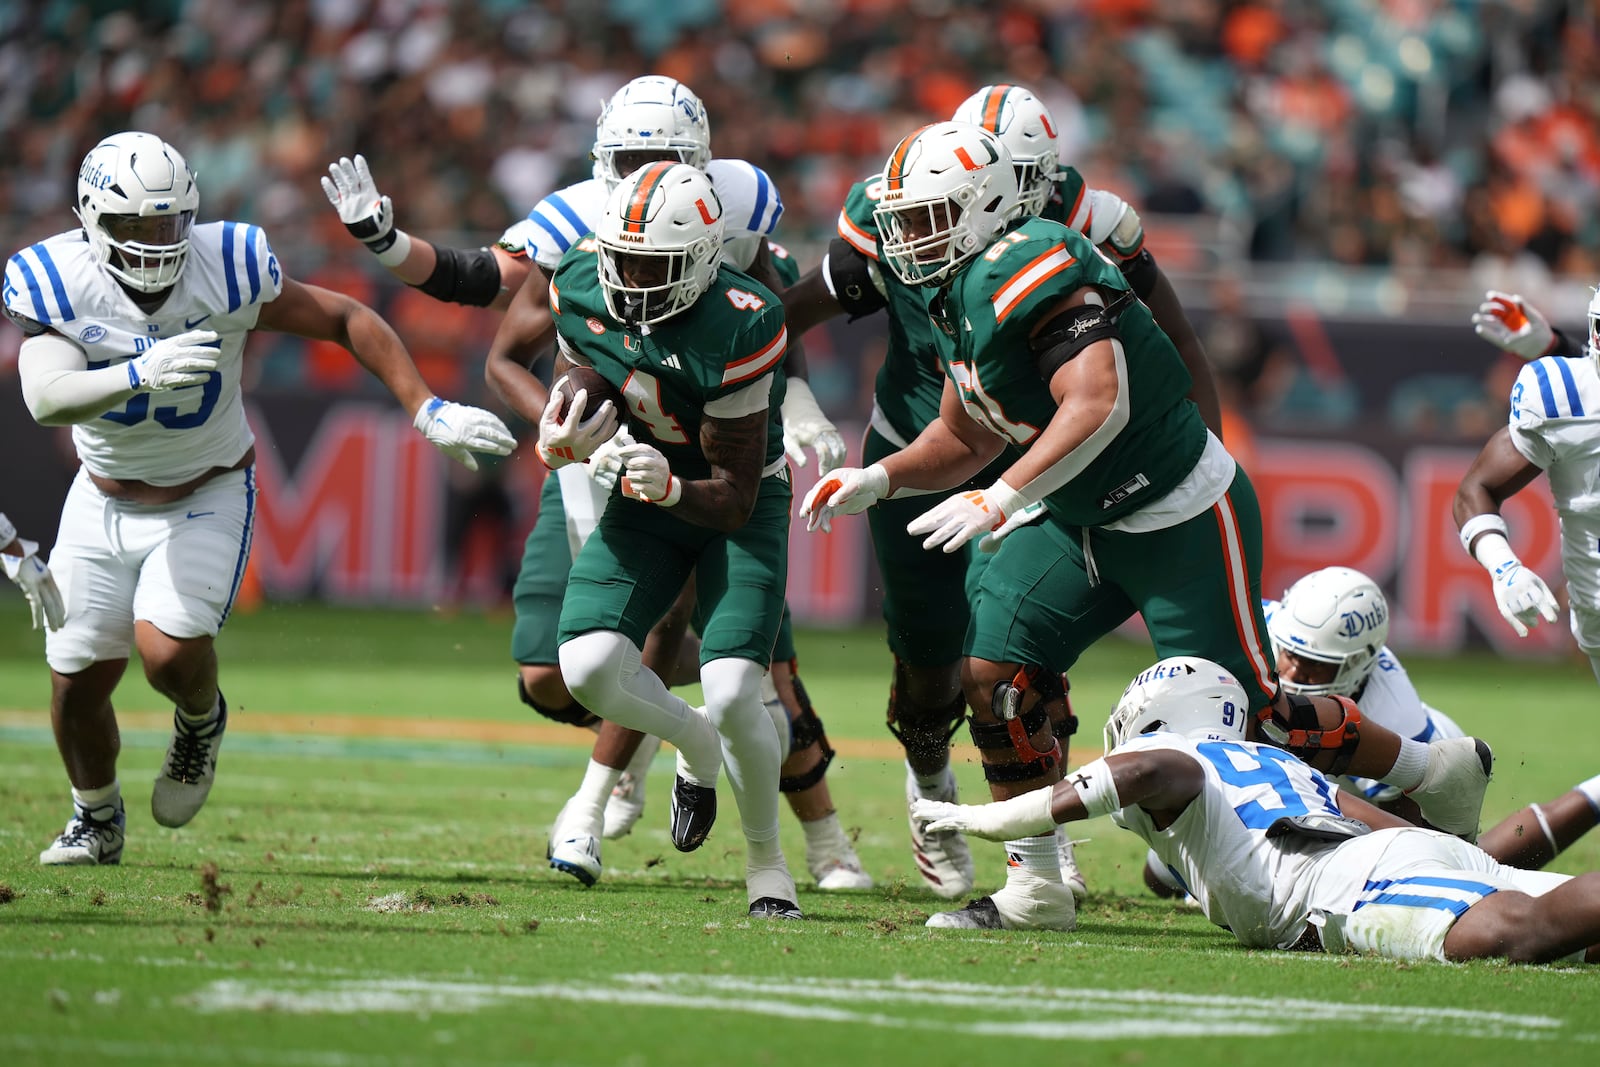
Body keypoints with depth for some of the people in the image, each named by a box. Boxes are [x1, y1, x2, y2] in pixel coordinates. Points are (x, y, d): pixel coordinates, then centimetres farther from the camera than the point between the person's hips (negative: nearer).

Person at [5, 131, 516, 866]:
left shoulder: (227, 271, -23)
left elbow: (346, 320, -11)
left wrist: (427, 411, -14)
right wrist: (139, 374, -55)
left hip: (208, 496, -2)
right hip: (105, 500, 2)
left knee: (168, 648, -24)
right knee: (76, 680, 5)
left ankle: (201, 721, 14)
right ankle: (95, 820, 35)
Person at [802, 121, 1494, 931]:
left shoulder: (1029, 273, -26)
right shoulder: (959, 294, 5)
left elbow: (1099, 404, -37)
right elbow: (963, 440, 15)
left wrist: (999, 498, -42)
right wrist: (879, 480, -1)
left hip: (1182, 521, -9)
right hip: (1083, 523, 9)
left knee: (1245, 719, -2)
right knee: (993, 673, -4)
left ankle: (1438, 773, 20)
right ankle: (1035, 887, 5)